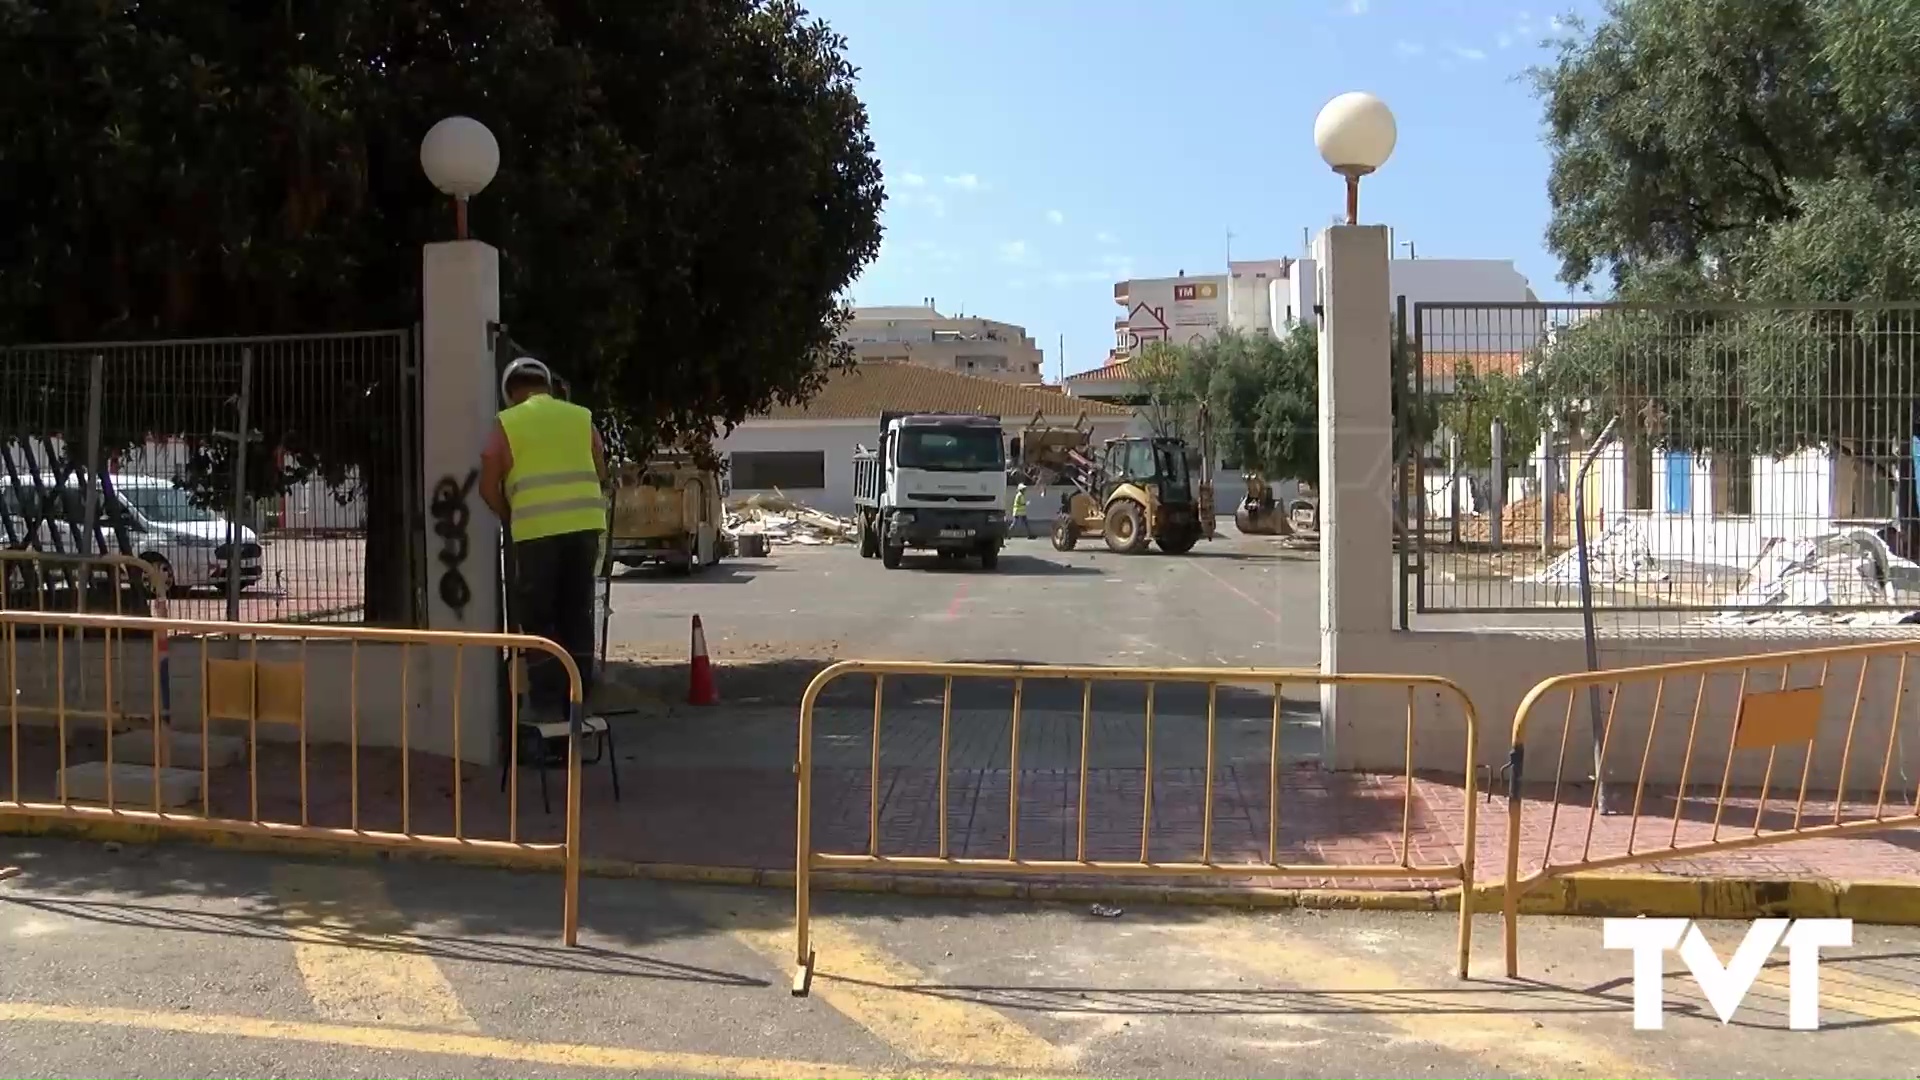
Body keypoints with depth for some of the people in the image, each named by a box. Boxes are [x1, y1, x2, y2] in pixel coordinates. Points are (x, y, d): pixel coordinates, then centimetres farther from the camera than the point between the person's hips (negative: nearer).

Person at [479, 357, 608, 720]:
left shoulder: (507, 424, 4)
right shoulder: (581, 418, 12)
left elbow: (488, 487, 2)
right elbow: (600, 475, 14)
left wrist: (509, 519, 17)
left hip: (537, 531, -3)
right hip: (584, 526, 3)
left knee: (537, 619, 6)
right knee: (577, 616, 12)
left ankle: (547, 703, 3)